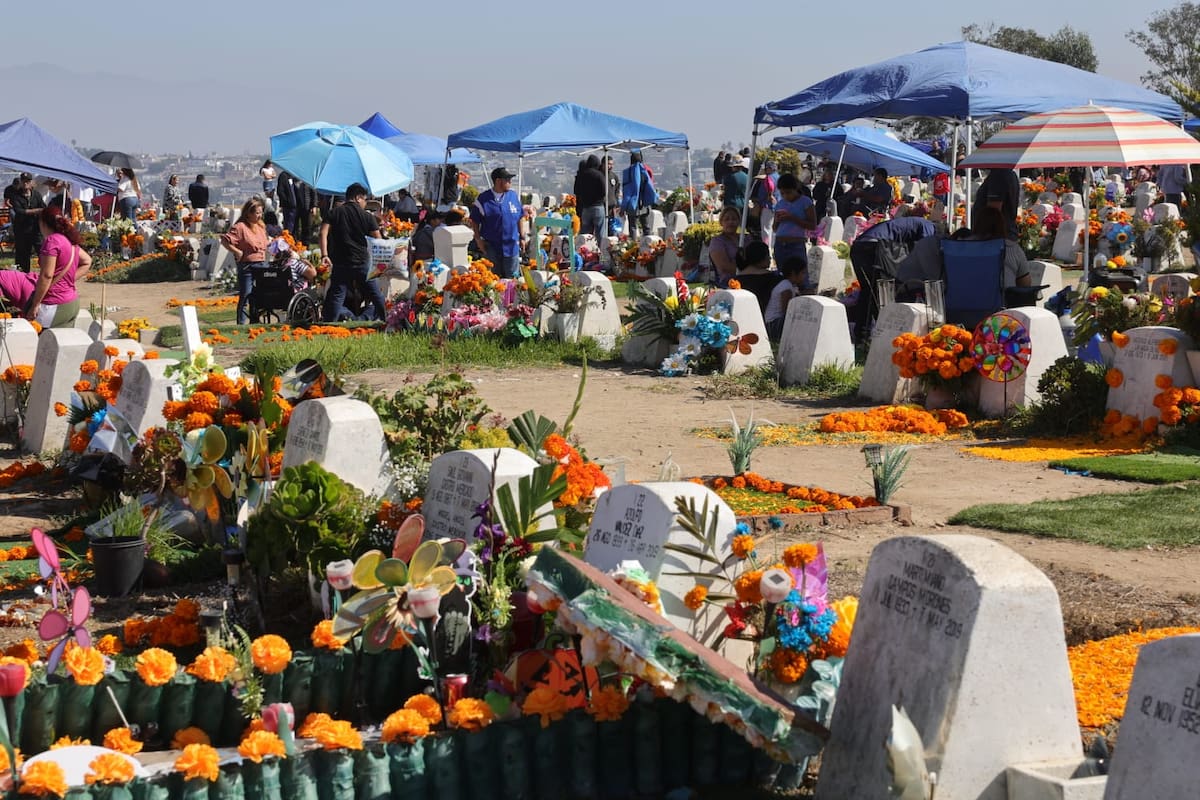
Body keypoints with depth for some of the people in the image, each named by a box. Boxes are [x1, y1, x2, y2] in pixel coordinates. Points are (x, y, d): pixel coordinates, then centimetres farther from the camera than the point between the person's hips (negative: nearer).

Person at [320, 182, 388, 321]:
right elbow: (377, 240, -1)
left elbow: (323, 233, -8)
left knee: (336, 295, 0)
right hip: (362, 261, 0)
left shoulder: (334, 212, 3)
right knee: (374, 293, 15)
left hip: (340, 263, 0)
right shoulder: (367, 216, 0)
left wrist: (324, 255, -12)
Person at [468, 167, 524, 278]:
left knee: (512, 278, 4)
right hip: (491, 247, -2)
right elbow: (475, 221, 2)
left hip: (511, 245, 2)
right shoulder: (483, 199, -4)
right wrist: (478, 239, -5)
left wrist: (521, 238, 12)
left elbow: (520, 218, 13)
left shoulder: (513, 196, 5)